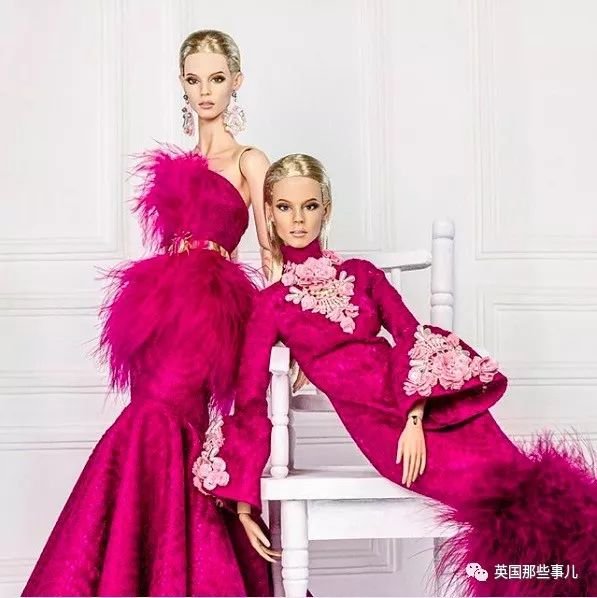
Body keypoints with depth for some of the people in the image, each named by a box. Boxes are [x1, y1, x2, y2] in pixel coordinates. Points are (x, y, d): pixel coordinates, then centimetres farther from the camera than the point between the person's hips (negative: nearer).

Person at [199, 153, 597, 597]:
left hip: (430, 399, 3)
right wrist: (243, 505, 1)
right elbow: (250, 402, 7)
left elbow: (412, 337, 4)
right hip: (379, 422, -3)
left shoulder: (362, 274, 17)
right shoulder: (271, 304, 10)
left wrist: (416, 419, -14)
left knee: (520, 478, -20)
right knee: (507, 496, -23)